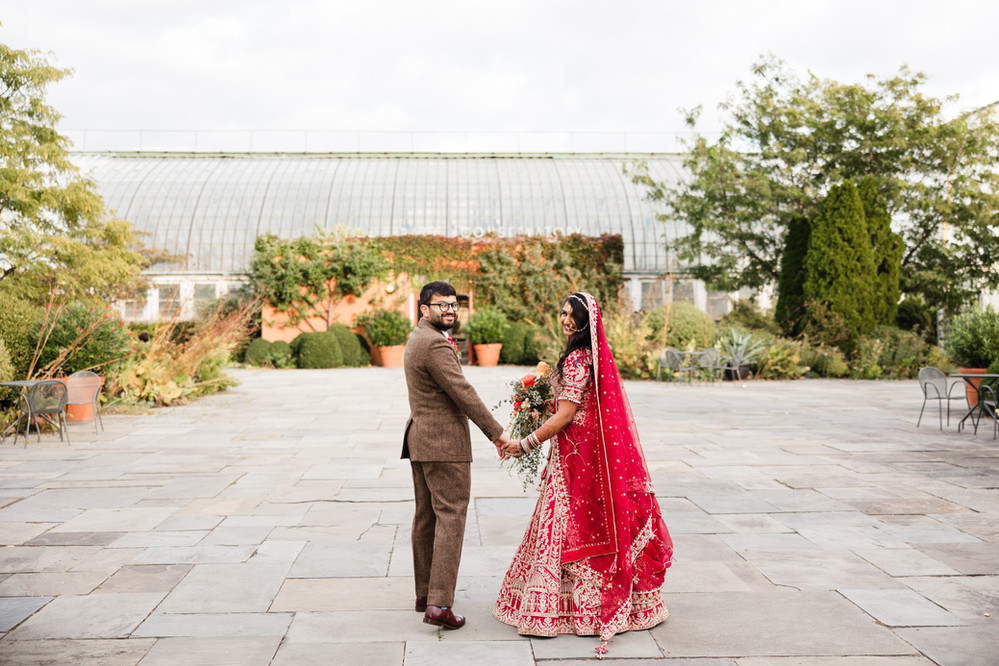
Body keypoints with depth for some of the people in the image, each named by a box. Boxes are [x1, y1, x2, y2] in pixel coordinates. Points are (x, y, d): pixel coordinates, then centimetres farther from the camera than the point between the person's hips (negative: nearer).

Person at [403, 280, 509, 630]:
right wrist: (497, 433, -16)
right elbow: (462, 392, -19)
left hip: (421, 440, 10)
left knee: (426, 517, 14)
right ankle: (439, 604, -9)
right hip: (444, 443, -10)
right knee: (450, 517, -8)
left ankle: (424, 593, 23)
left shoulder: (418, 338, 15)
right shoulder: (435, 343, -17)